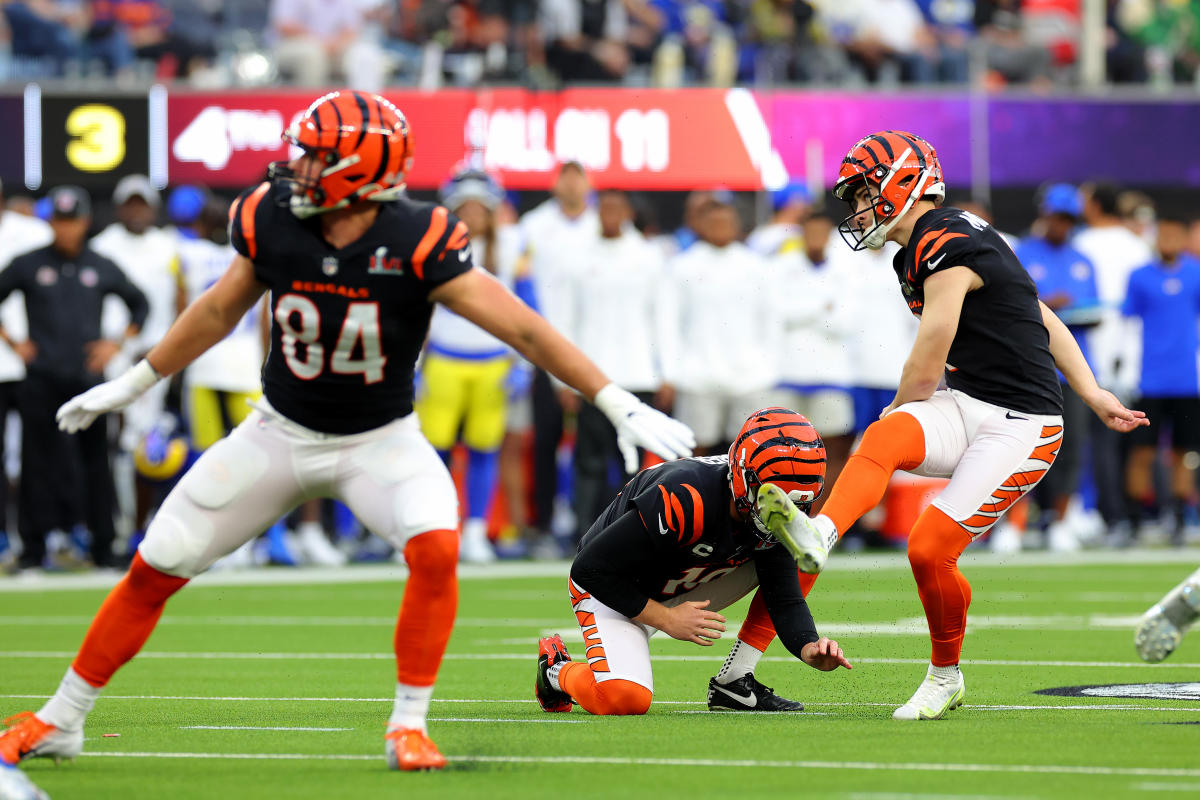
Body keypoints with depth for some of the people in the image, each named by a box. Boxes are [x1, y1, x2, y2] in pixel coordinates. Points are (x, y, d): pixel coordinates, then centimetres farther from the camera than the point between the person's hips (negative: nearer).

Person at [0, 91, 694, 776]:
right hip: (281, 434, 3)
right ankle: (60, 722, 16)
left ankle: (409, 725, -15)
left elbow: (524, 329, -23)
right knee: (156, 570, 1)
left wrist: (620, 406, -27)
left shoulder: (417, 244, -24)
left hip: (381, 440, -2)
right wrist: (132, 385, 15)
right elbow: (220, 311, 5)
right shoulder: (272, 221, -15)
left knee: (436, 547, -30)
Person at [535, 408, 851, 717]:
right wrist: (666, 619, -27)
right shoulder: (684, 501, -37)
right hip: (611, 592, -7)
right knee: (624, 698, -34)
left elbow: (786, 599, -11)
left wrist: (810, 649, -33)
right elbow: (589, 569, -31)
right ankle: (557, 669, 2)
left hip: (681, 592, 7)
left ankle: (734, 682, -4)